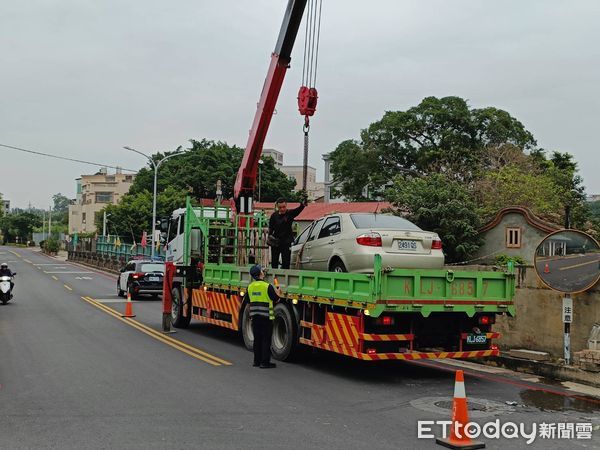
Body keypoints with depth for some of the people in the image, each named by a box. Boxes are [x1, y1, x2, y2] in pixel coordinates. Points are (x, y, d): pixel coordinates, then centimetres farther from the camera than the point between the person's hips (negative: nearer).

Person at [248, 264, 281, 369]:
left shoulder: (250, 287, 3)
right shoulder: (267, 286, -15)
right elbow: (275, 299, -8)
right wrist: (277, 293, 13)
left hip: (254, 316, 6)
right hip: (266, 317, -6)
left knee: (257, 339, 13)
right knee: (266, 339, 1)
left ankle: (257, 361, 18)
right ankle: (265, 362, 2)